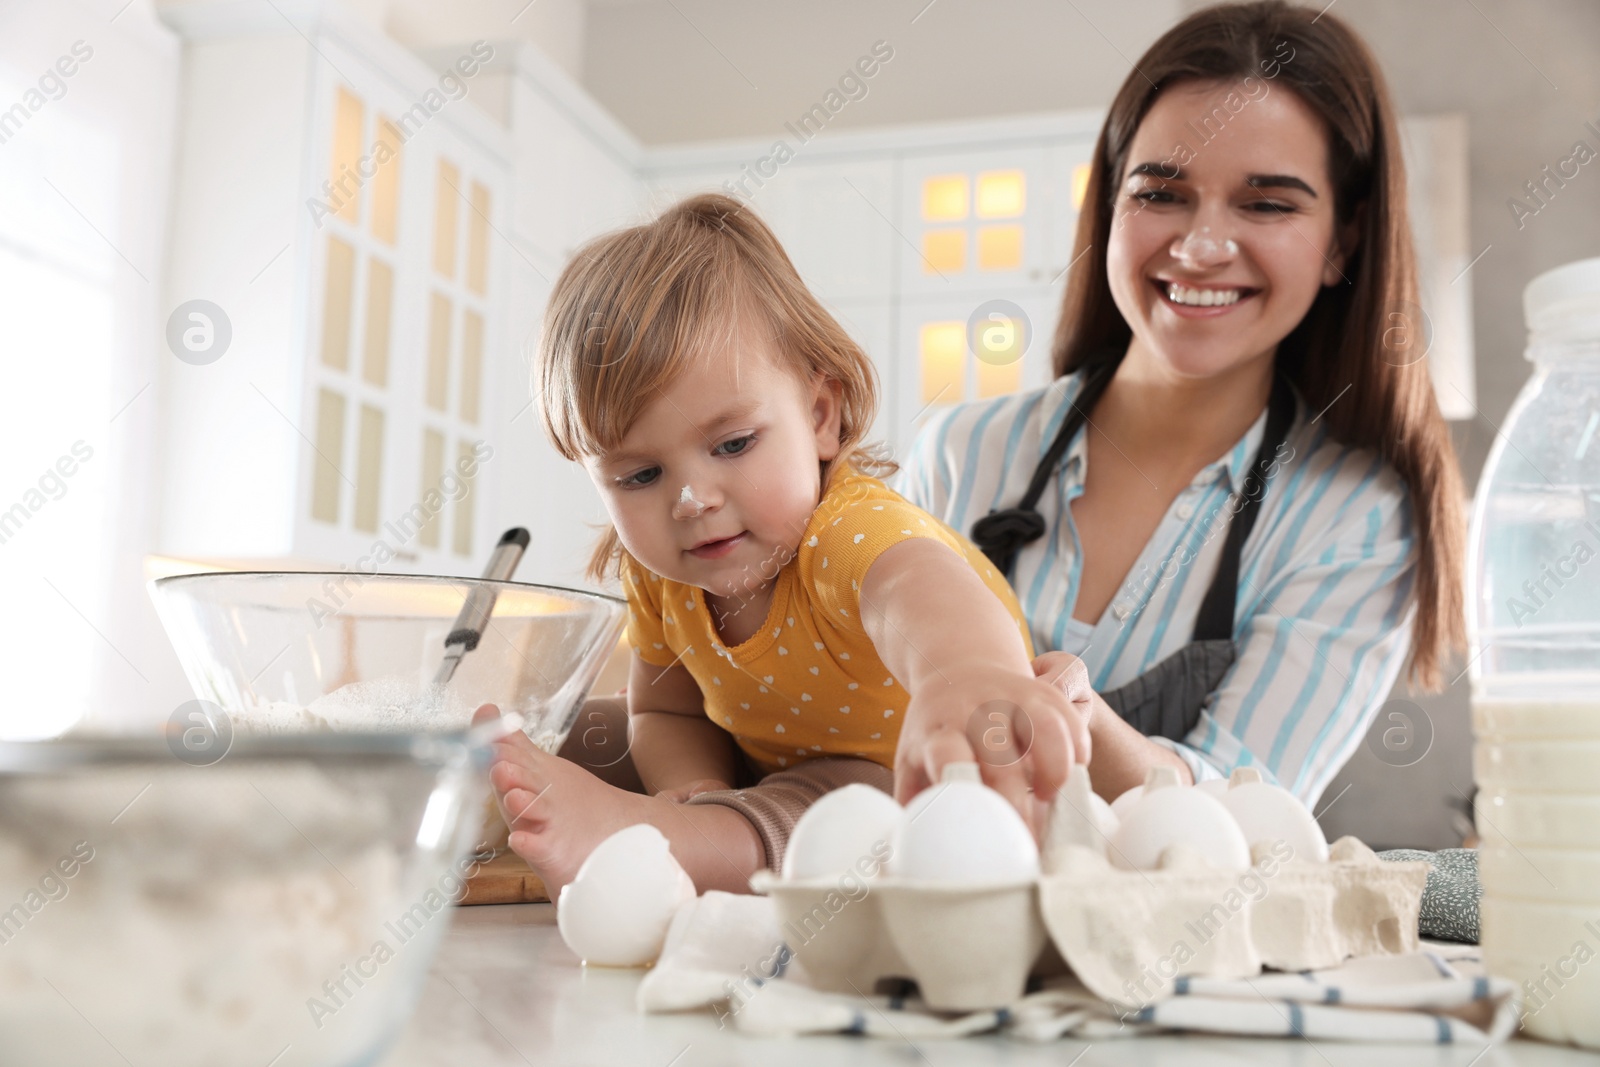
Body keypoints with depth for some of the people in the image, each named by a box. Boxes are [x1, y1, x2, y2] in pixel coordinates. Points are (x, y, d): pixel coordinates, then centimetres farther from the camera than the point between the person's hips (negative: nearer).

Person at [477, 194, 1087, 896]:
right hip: (781, 773, 7)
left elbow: (917, 586, -62)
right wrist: (698, 790, -23)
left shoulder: (852, 530, -36)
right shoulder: (656, 571, -13)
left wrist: (962, 681, -88)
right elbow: (666, 712, 2)